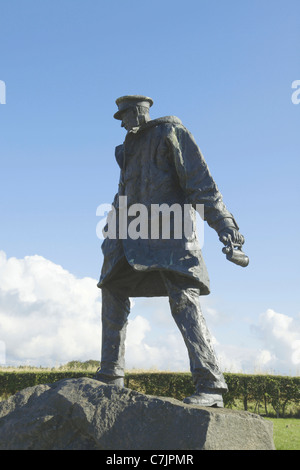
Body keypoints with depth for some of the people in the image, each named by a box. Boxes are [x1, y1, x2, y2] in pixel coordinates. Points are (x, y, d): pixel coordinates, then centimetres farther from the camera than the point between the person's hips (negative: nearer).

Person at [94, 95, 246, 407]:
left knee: (182, 297, -22)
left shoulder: (170, 131, 0)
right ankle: (110, 376, 10)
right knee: (113, 293, 3)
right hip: (136, 233, 8)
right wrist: (110, 233, 31)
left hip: (170, 224, -8)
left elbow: (200, 178, -10)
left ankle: (210, 385, -26)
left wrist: (222, 222, -20)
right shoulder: (129, 148, 24)